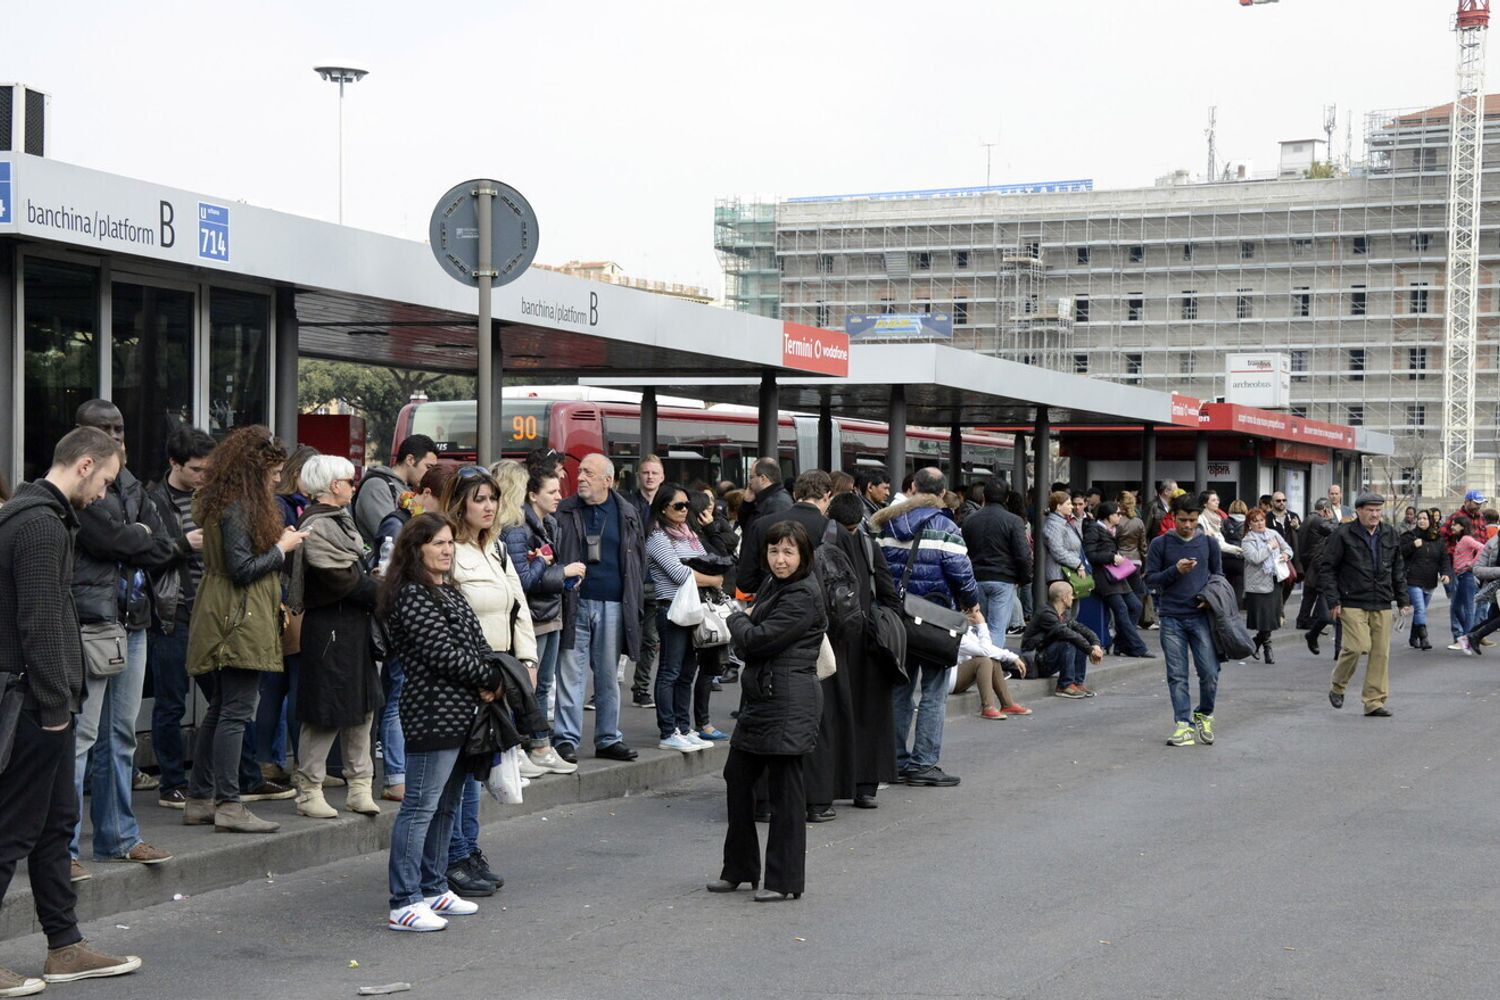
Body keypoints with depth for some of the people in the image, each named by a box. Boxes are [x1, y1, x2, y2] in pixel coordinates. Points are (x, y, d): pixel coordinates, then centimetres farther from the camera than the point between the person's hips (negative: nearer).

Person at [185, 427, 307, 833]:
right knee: (236, 712, -9)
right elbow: (241, 569, -19)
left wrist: (281, 542, 12)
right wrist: (282, 547, -7)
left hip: (223, 624, 11)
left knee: (219, 710, 13)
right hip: (239, 623, -11)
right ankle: (228, 805, -8)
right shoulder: (237, 508, -15)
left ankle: (199, 800, 17)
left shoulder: (223, 502, 15)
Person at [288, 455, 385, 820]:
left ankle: (360, 785, 19)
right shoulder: (317, 528, -17)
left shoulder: (340, 520, 15)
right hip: (329, 628, -10)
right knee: (327, 711, -4)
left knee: (361, 706, 13)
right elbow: (344, 579, -19)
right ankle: (309, 789, 7)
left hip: (354, 626, 10)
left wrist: (377, 587, 0)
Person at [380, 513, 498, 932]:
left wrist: (488, 683, -3)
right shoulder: (412, 597, -12)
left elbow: (474, 644, 17)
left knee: (446, 805, 16)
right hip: (433, 713, -10)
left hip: (460, 714, 10)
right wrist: (492, 680, -8)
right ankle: (404, 903, -6)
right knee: (421, 807, -8)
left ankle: (434, 889, 25)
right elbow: (442, 653, -17)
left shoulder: (448, 591, 18)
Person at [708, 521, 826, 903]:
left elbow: (758, 639, -17)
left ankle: (784, 881, 4)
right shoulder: (773, 586, 14)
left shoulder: (803, 596, -14)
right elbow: (747, 645, 18)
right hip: (759, 696, 10)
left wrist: (738, 621, 1)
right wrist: (745, 623, -2)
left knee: (784, 788, -3)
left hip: (789, 702, -10)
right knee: (737, 776, 13)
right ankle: (739, 869, 24)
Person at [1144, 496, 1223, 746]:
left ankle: (1204, 716, 16)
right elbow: (1150, 580, 3)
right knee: (1177, 676, 0)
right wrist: (1175, 570, -13)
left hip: (1201, 615, 1)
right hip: (1171, 617, -1)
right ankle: (1183, 725, 4)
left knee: (1210, 672, -6)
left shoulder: (1209, 543, 9)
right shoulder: (1160, 544, 3)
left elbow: (1218, 575, 17)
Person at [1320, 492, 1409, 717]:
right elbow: (1327, 569, -3)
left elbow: (1398, 569, 22)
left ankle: (1374, 702, 9)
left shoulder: (1389, 534, 13)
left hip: (1382, 605, 5)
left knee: (1381, 653, 2)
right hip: (1353, 603, -5)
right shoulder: (1343, 535, -4)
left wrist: (1402, 598, 16)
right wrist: (1333, 600, -8)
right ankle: (1337, 687, 9)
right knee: (1357, 646, -16)